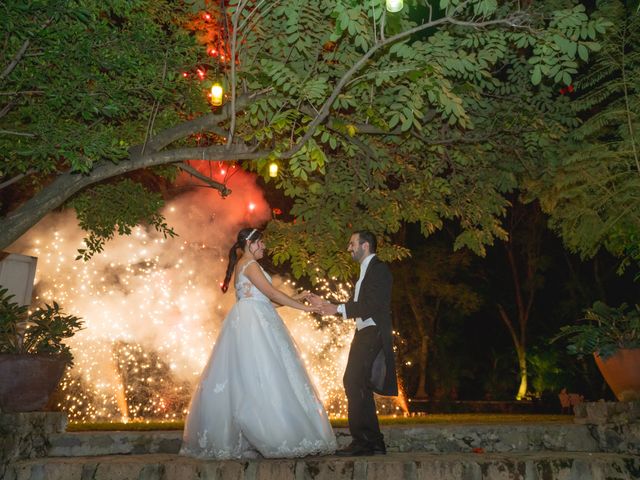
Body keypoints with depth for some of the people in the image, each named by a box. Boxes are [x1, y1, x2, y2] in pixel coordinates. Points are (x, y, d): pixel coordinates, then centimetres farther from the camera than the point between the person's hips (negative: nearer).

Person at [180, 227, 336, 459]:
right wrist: (303, 307, -10)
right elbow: (272, 293, -13)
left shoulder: (242, 265, 22)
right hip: (253, 324, -10)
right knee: (263, 378, -11)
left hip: (247, 324, 10)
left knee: (244, 380, 6)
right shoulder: (250, 264, -7)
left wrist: (294, 298, 18)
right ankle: (275, 438, -9)